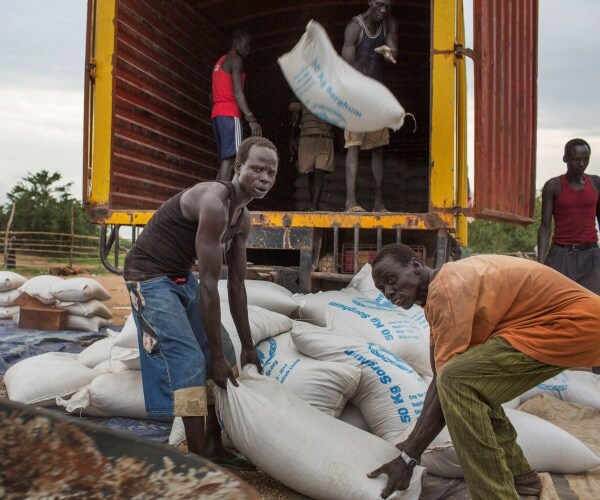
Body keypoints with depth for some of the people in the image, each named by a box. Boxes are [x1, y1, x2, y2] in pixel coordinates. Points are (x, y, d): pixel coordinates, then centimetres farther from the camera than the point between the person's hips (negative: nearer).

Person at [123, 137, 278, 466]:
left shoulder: (243, 218, 2)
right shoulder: (214, 203, -27)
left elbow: (236, 284, 8)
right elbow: (208, 284, -27)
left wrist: (247, 347, 10)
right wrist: (217, 357, -22)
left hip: (181, 277, 10)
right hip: (149, 276, -9)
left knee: (222, 354, 9)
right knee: (189, 361, -16)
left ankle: (214, 446, 20)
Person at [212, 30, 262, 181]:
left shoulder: (220, 61, 26)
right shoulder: (235, 60, -2)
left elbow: (213, 95, 25)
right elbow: (237, 92, -15)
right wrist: (251, 119, -23)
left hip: (217, 114, 9)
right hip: (230, 114, -9)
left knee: (225, 161, 5)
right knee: (230, 160, -18)